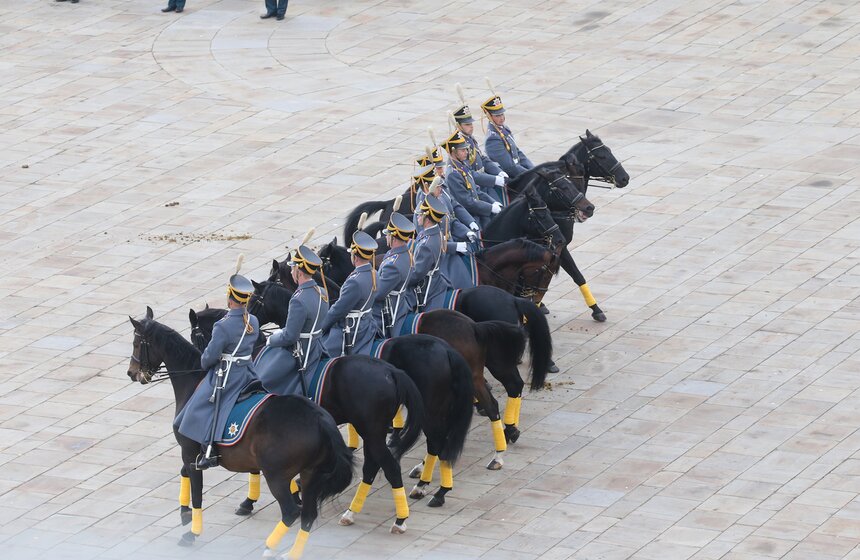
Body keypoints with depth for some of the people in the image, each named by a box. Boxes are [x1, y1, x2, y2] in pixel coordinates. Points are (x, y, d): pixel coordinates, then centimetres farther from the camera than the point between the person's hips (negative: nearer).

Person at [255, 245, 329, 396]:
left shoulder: (299, 301, -29)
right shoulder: (322, 293, -1)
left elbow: (289, 337, -25)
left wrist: (272, 340, -5)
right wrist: (281, 332, 15)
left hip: (297, 354, -8)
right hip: (316, 348, 8)